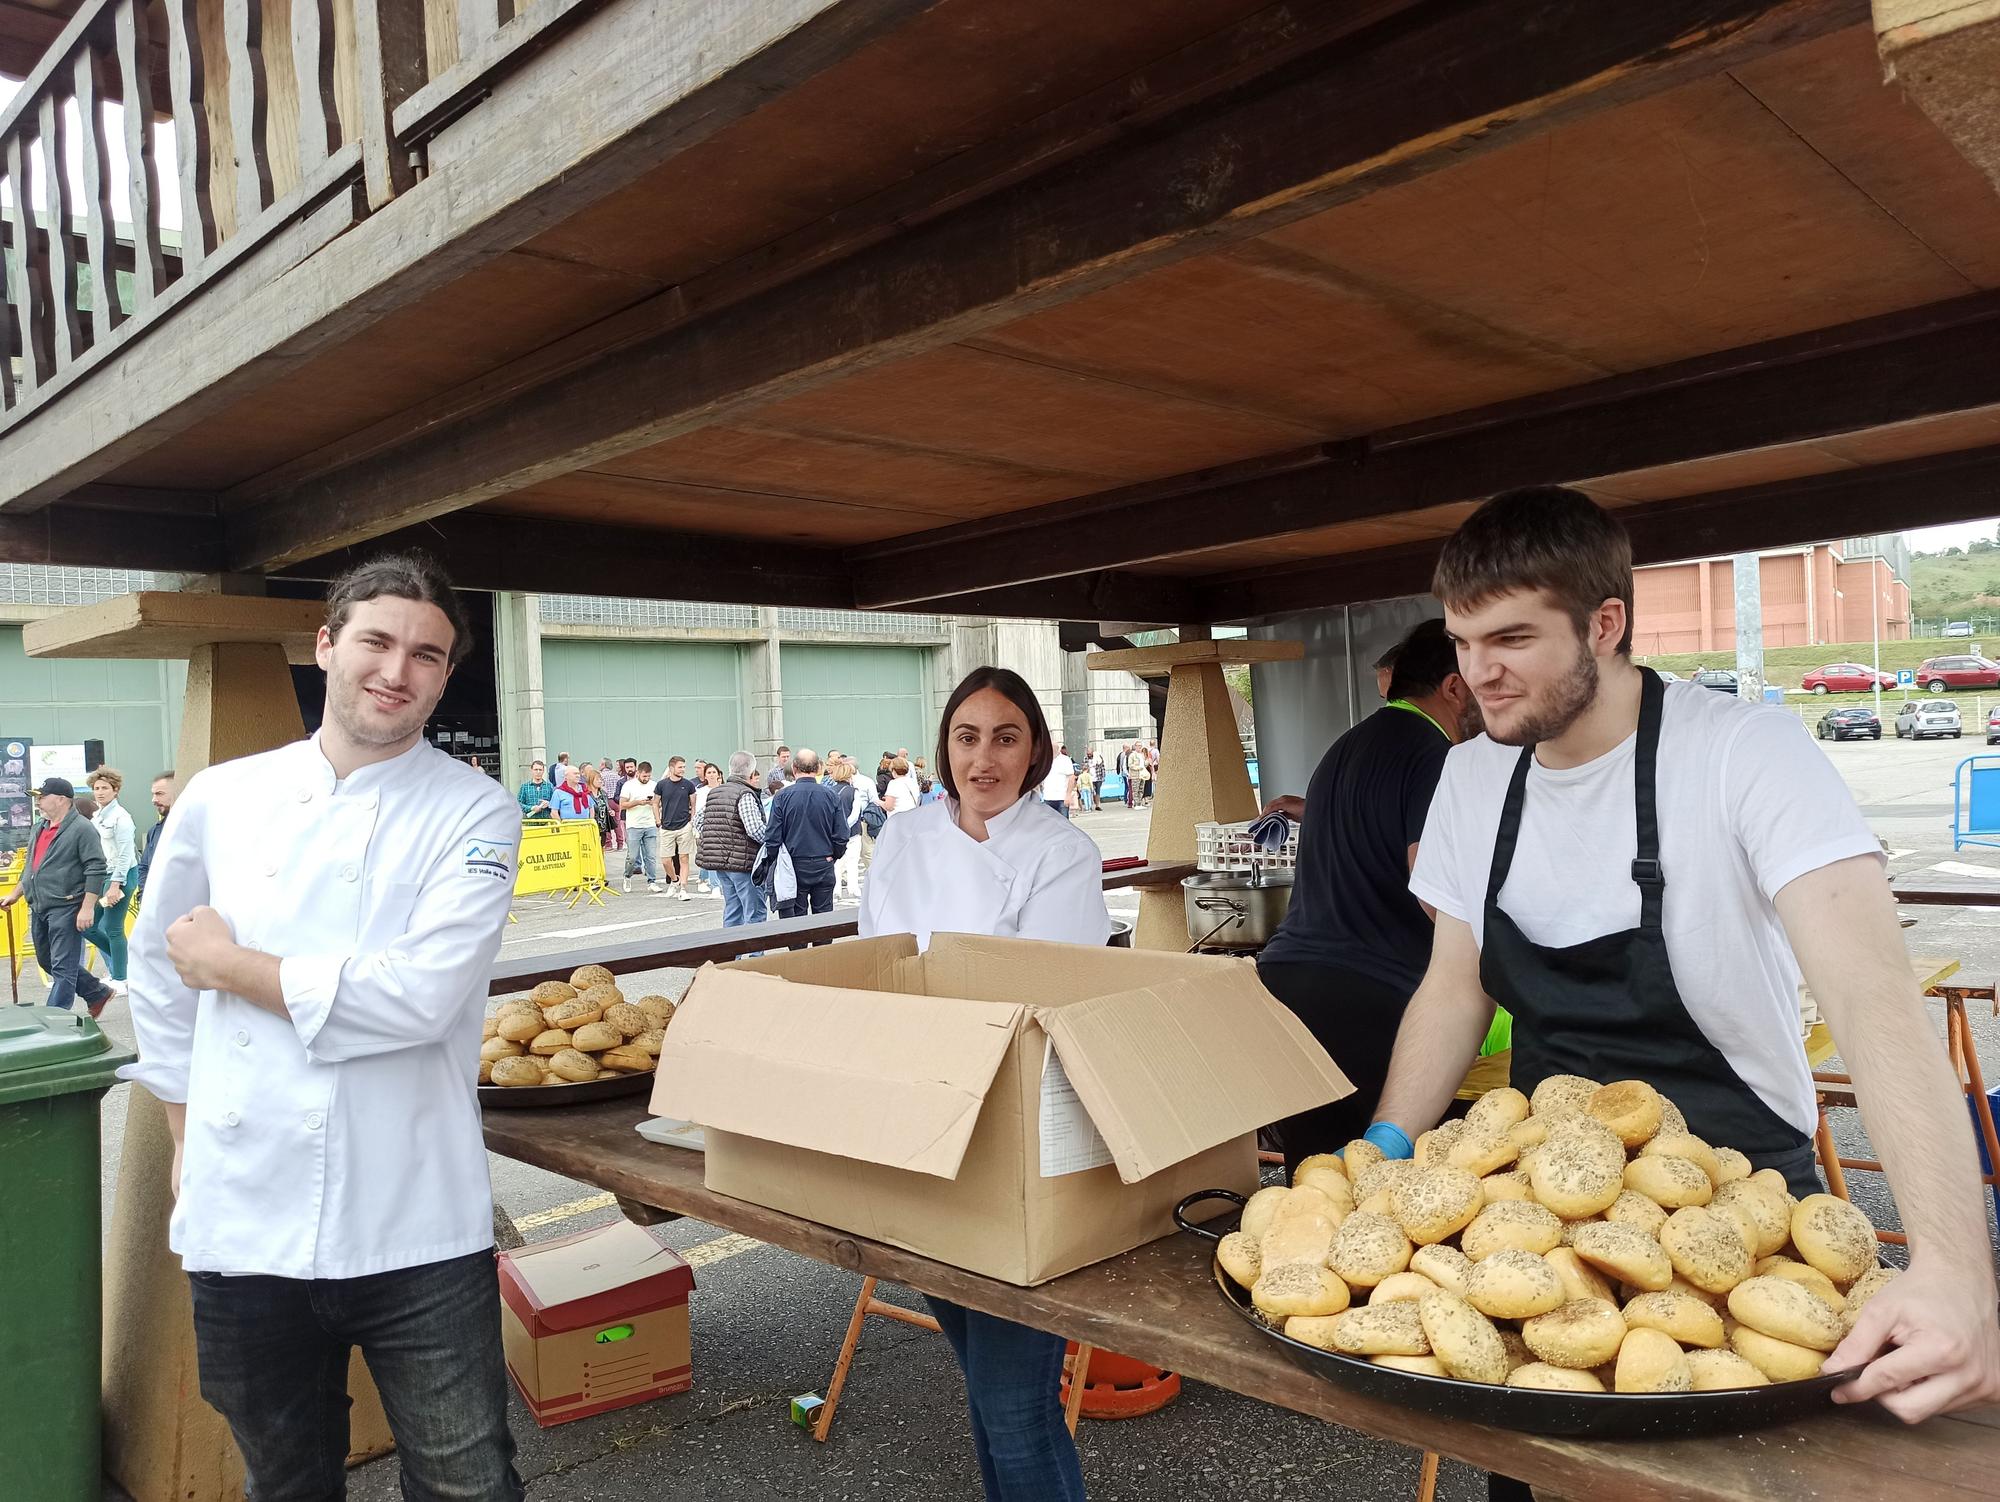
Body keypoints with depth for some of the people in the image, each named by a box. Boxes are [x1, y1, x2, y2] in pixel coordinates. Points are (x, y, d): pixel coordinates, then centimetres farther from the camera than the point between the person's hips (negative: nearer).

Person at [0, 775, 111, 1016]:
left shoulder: (82, 829, -12)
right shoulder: (38, 828, 14)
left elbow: (95, 869, -17)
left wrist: (87, 907, -21)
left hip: (65, 908, -9)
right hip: (38, 908, 9)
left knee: (63, 967, -3)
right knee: (47, 961, 18)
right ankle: (97, 993, 31)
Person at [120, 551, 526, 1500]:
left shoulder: (474, 814, -7)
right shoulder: (220, 799, 4)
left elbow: (418, 997, -19)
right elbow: (159, 978, 16)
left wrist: (231, 966, -9)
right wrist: (187, 1141, 14)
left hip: (414, 1231, -3)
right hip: (240, 1219, 4)